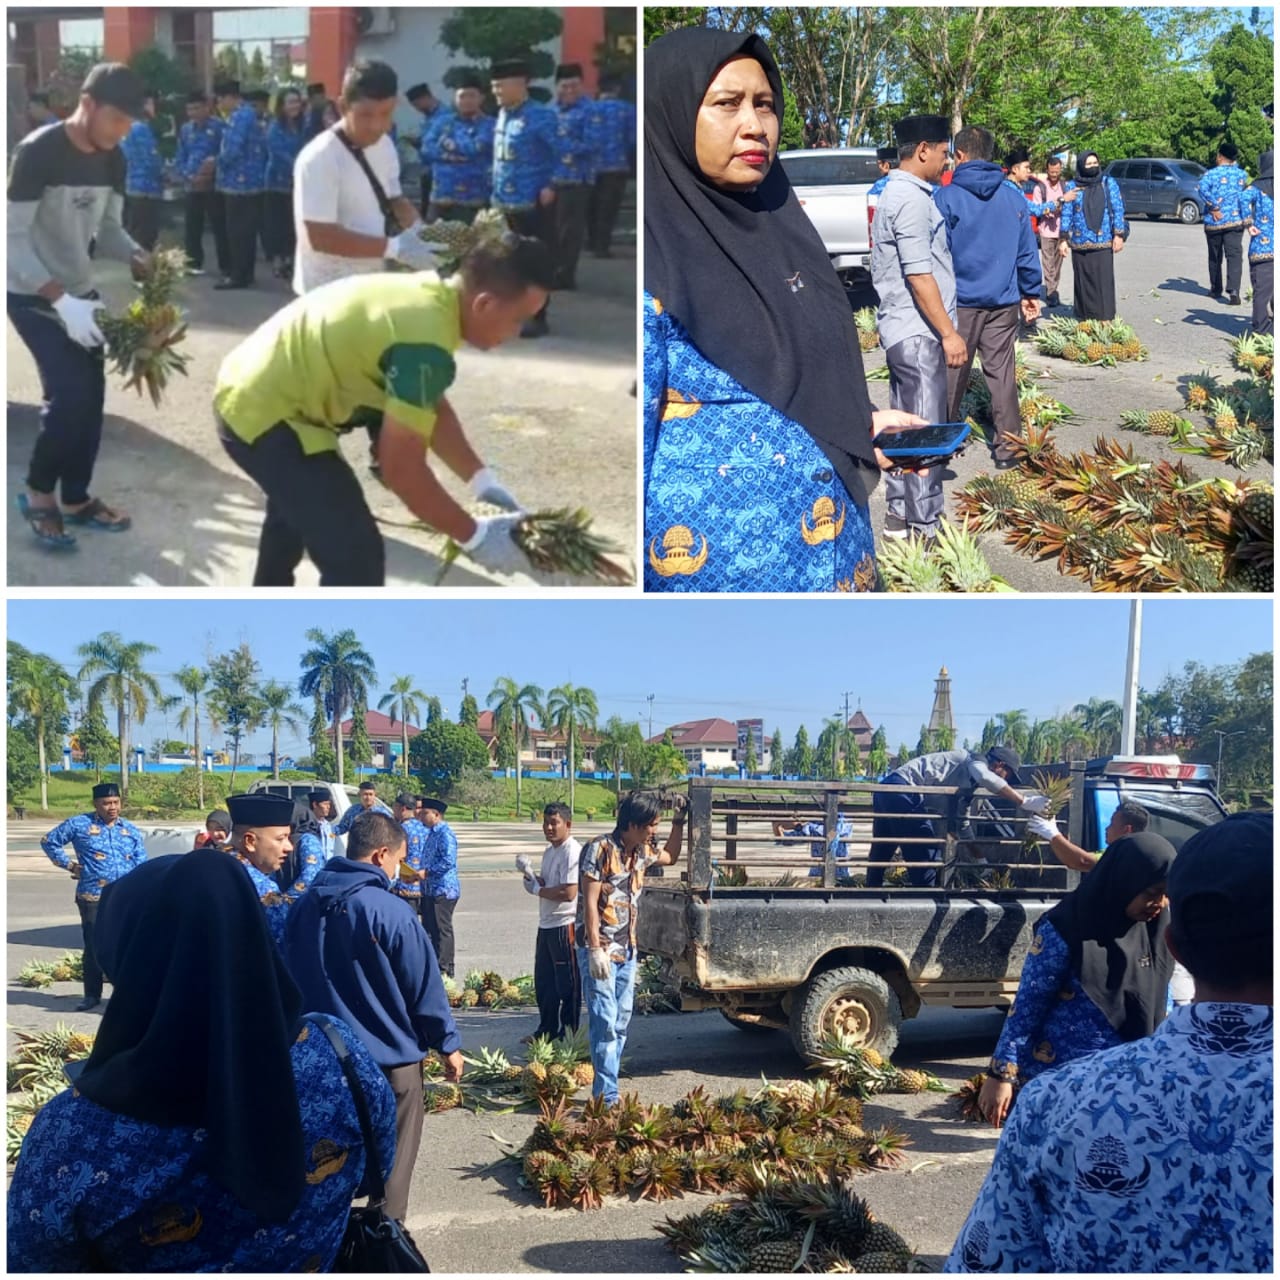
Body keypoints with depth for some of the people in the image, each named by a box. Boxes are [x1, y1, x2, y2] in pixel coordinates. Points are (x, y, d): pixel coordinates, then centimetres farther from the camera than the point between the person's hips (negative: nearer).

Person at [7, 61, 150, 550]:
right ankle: (38, 494, 4)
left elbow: (108, 228, 6)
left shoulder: (113, 159, -1)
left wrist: (140, 259, -16)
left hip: (80, 292, 7)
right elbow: (12, 238, -24)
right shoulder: (37, 152, -23)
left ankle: (76, 498, 20)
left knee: (92, 395, 5)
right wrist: (60, 300, -31)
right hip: (31, 295, -7)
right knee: (70, 393, -16)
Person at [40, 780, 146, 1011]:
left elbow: (141, 865, 8)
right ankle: (92, 995, 13)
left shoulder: (130, 830, 10)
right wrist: (69, 864, 2)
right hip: (92, 898, -2)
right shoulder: (79, 825, 1)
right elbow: (49, 842, 10)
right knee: (94, 947, 2)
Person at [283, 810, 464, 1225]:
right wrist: (449, 1043, -1)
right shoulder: (390, 911, -20)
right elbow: (424, 985, -14)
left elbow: (291, 977, 10)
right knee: (390, 1165, 8)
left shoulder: (306, 906, 0)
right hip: (390, 1057, -6)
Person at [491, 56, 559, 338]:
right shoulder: (502, 115, 11)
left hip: (532, 204, -8)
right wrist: (496, 191, 16)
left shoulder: (540, 116, -14)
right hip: (504, 202, 8)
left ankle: (537, 318, 6)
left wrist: (551, 187, -17)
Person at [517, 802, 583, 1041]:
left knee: (567, 983, 1)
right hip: (546, 925, 10)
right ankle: (547, 1029, 28)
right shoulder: (550, 851, 13)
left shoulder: (572, 852, -17)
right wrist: (530, 873, -1)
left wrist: (537, 889, -11)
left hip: (565, 925, -10)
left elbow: (568, 893, -24)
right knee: (543, 981, 16)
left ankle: (569, 1034, 10)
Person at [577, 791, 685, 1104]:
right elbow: (589, 902, -17)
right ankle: (607, 1095, -10)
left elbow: (670, 857, 31)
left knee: (621, 1023, 10)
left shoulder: (641, 852, 8)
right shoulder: (600, 850, -15)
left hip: (627, 949, 8)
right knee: (605, 1022, -11)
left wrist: (679, 820, 18)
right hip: (600, 949, -8)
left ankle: (605, 1090, 16)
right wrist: (595, 950, -22)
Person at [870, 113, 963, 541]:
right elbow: (919, 274, -22)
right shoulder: (912, 199, -17)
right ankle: (925, 529, -3)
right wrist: (949, 332, -18)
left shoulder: (894, 192, 15)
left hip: (900, 329, 10)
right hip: (918, 332, -10)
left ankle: (899, 516, 21)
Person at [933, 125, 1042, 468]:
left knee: (952, 373, 9)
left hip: (960, 301, -3)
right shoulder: (1014, 197, 4)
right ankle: (1008, 447, 6)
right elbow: (1027, 251, 7)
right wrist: (1031, 292, 17)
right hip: (1003, 301, 3)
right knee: (1002, 373, 6)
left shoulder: (946, 197, -8)